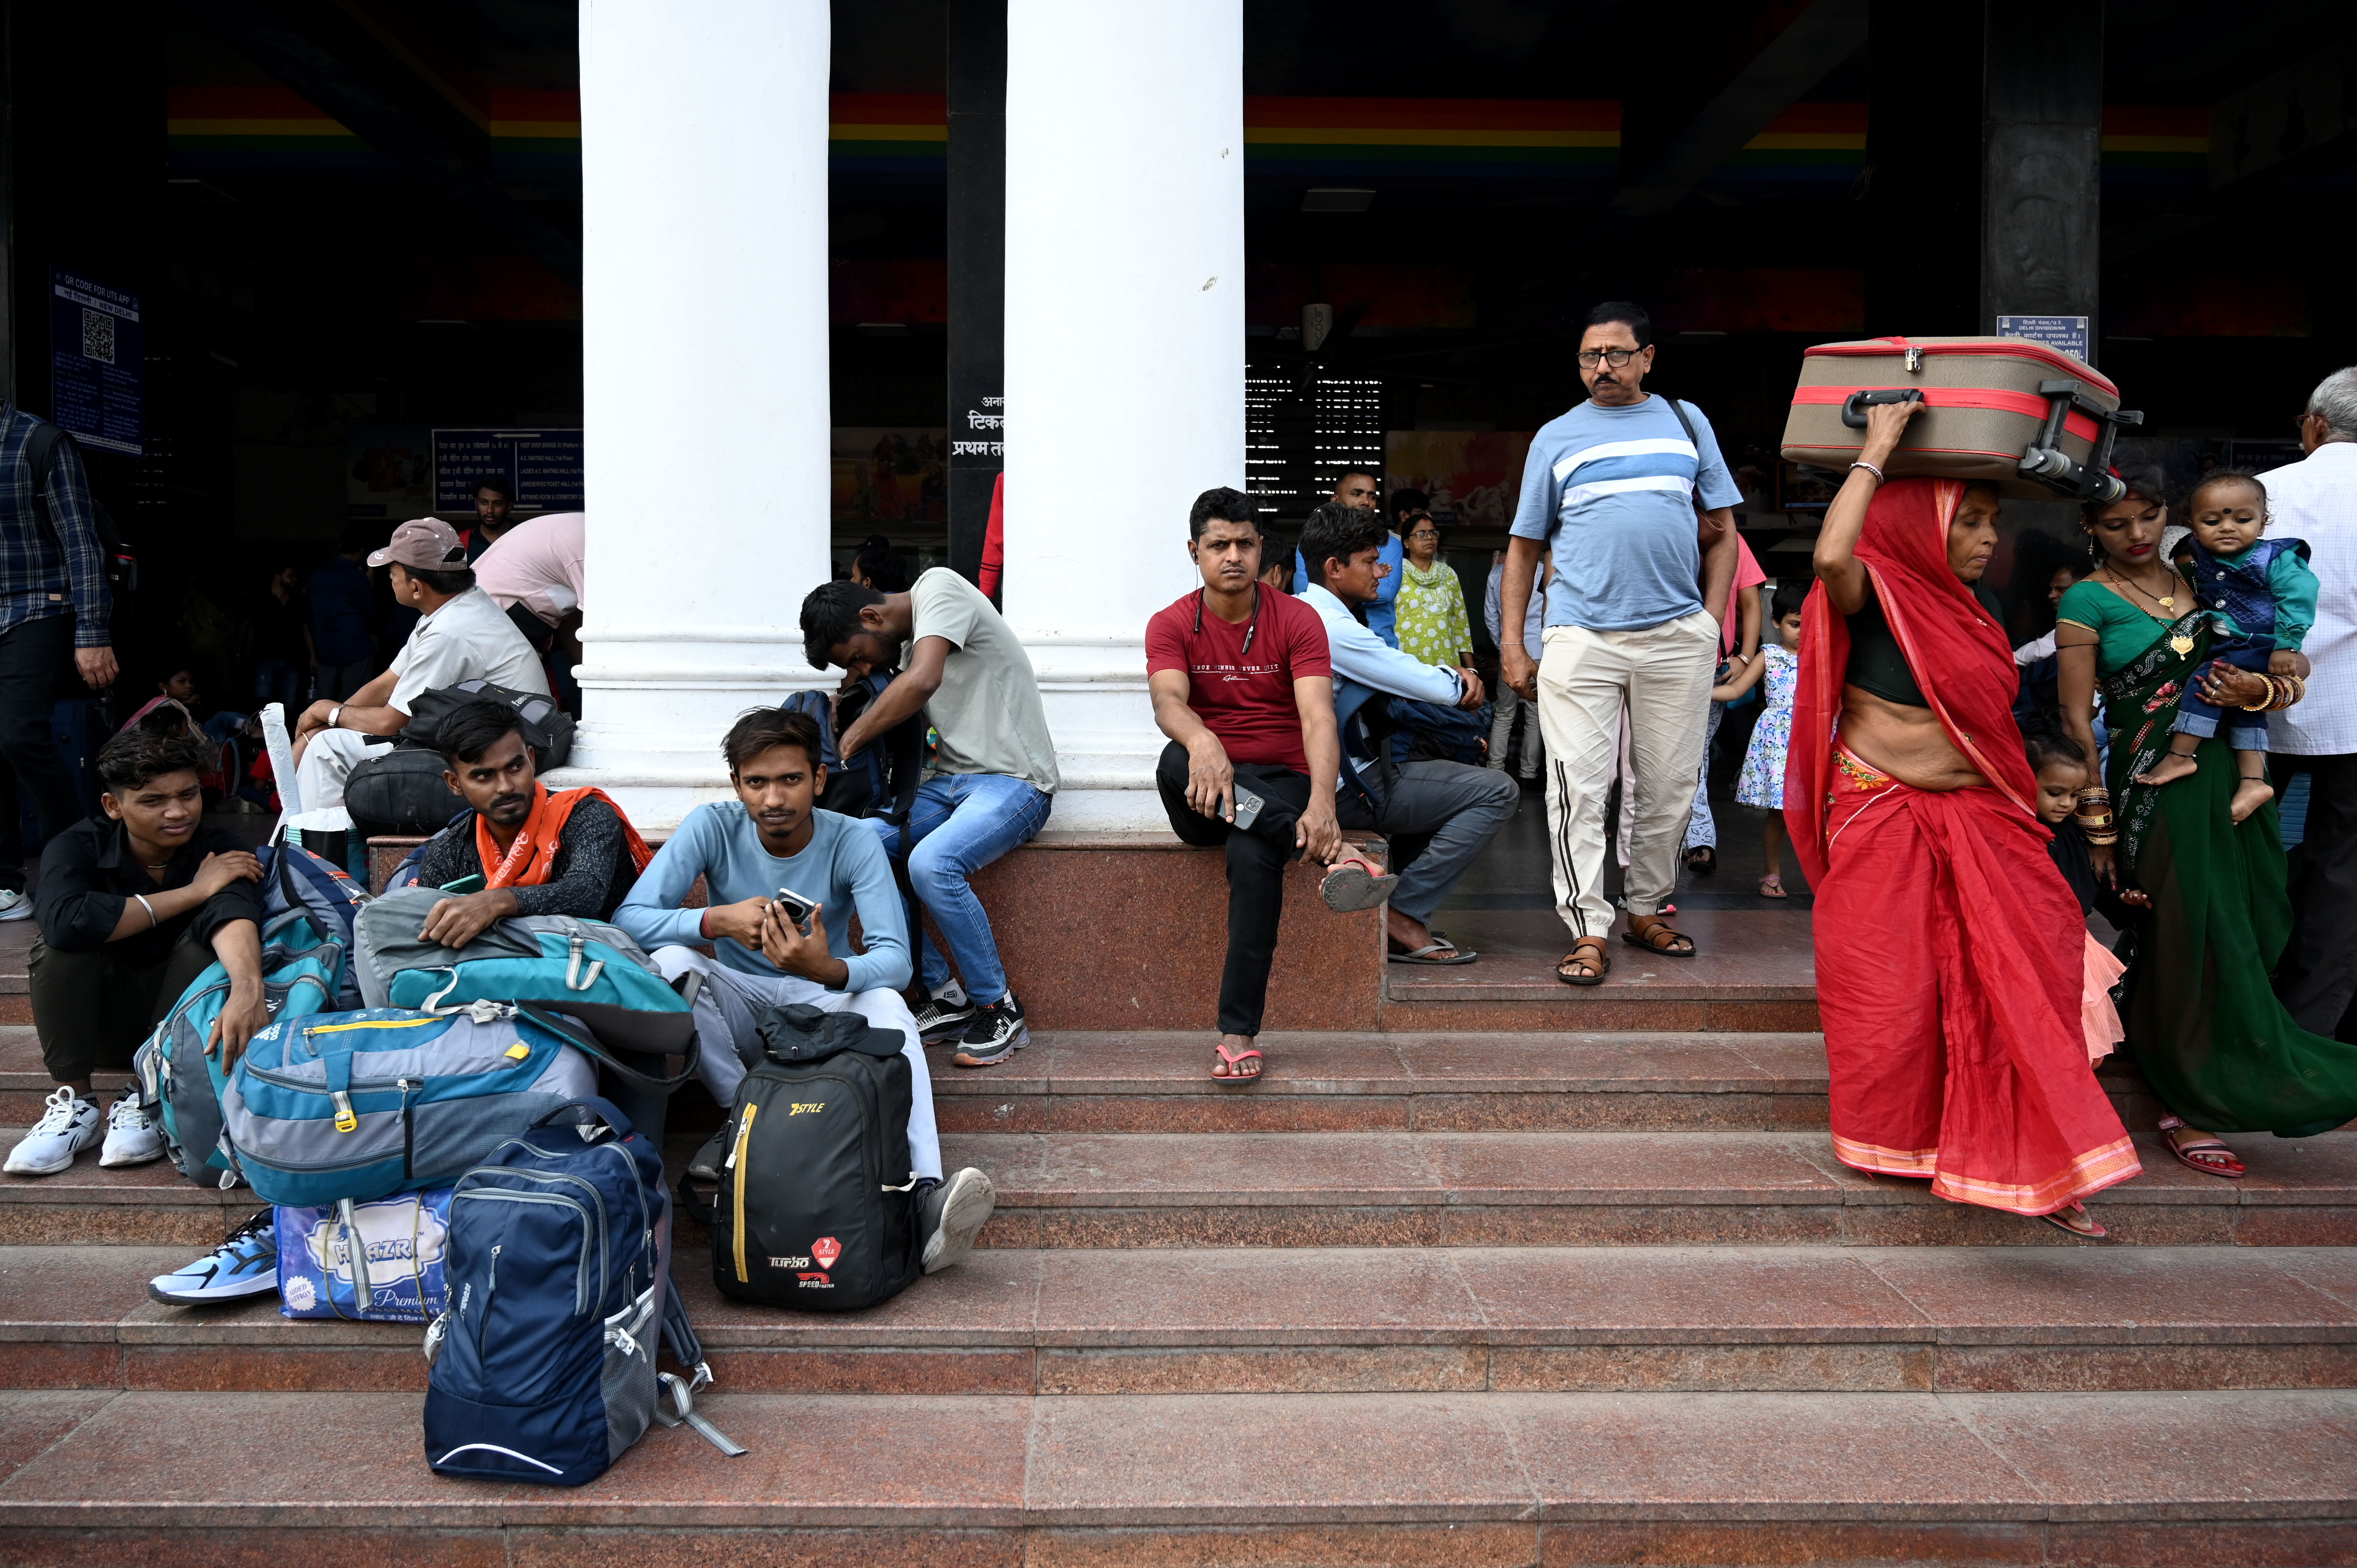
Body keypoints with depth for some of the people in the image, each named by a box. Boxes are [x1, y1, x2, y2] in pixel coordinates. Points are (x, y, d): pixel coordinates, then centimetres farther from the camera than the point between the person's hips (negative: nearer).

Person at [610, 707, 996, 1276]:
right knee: (670, 962, -29)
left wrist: (831, 971, -46)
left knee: (886, 1003, -35)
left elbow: (895, 961, -23)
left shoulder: (853, 843, -14)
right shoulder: (712, 828, -11)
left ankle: (927, 1196, -49)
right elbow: (628, 919, -18)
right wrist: (717, 920, -37)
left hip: (825, 1007, -1)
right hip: (738, 1011, 1)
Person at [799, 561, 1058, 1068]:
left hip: (1014, 781, -9)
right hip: (949, 779, 9)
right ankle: (948, 997, -5)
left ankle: (1000, 1010, -12)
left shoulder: (938, 588, -11)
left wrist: (848, 743, -17)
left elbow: (922, 681, -27)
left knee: (931, 863, -33)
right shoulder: (904, 644, 16)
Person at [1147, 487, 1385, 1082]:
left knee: (1252, 850, -35)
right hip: (1205, 797, 1)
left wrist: (1322, 804, -34)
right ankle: (1333, 855, -39)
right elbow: (1167, 702, -19)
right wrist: (1202, 742, -45)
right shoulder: (1171, 625, 2)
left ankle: (1239, 1032, -32)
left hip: (1282, 785, -1)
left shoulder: (1297, 619, -1)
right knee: (1176, 761, -34)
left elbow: (1318, 717, -15)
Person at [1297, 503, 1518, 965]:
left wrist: (1457, 675, 2)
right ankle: (1401, 917, -9)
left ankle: (1395, 898, 18)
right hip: (1348, 788, -11)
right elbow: (1428, 685, -18)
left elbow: (1396, 669, 19)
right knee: (1498, 793, -12)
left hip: (1329, 775, 11)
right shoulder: (1331, 626, -20)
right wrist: (1461, 683, 5)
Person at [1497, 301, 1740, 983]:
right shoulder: (1556, 437, 10)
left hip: (1678, 636, 2)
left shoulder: (1686, 422, 14)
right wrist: (1512, 645, 3)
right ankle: (1589, 932, -2)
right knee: (1578, 787, -8)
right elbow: (1523, 548, 11)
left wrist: (1711, 622, 4)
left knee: (1669, 787, 7)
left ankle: (1646, 911, 23)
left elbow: (1721, 532, 15)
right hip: (1582, 637, -1)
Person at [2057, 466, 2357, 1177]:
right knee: (2190, 937, -2)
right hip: (2153, 790, -5)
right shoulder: (2088, 600, -5)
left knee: (2250, 926, 8)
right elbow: (2077, 716, -7)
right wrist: (2098, 822, -10)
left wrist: (2259, 690, -10)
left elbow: (2288, 680, 14)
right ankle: (2192, 1104, 13)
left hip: (2228, 774, 6)